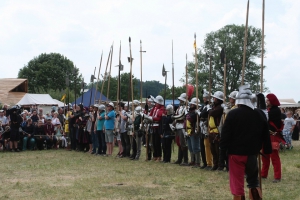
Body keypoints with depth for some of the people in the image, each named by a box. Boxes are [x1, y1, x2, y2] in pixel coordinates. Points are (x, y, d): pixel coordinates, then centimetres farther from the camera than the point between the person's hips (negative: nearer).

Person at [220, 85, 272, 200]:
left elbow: (226, 134, -11)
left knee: (237, 184, 2)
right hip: (252, 153, 4)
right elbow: (265, 135, 8)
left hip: (236, 153, -4)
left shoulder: (232, 114, -11)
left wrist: (223, 150, -4)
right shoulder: (260, 114, 2)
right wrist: (267, 150, 15)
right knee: (253, 181, 19)